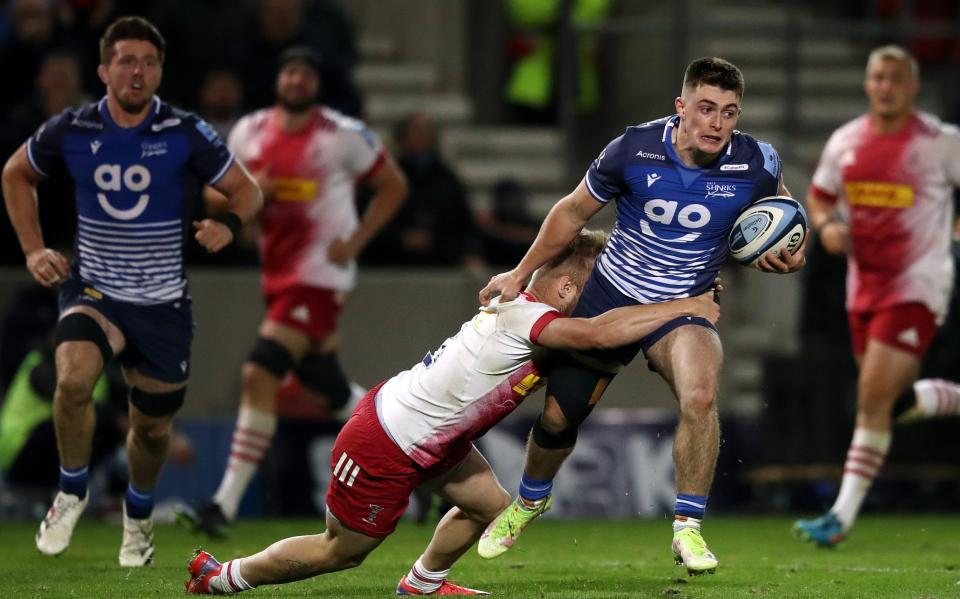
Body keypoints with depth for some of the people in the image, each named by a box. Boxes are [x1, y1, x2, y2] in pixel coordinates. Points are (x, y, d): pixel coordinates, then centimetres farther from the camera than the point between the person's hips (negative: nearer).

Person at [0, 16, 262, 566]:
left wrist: (229, 223, -25)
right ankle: (72, 493, -6)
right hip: (93, 289, -1)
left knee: (153, 428, 12)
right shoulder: (71, 131, -7)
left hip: (163, 304, 1)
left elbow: (247, 189, -3)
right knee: (73, 377, -31)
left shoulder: (185, 134, -11)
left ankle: (139, 514, 45)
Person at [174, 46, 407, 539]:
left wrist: (355, 242, -8)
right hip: (278, 272, 7)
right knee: (326, 386, 13)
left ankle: (225, 505, -18)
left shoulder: (344, 136, -9)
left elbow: (394, 186, 1)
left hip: (320, 273, -7)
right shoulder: (249, 133, 5)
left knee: (260, 375, -18)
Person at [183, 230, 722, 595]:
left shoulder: (517, 308, -1)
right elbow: (600, 333, -44)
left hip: (420, 431, 9)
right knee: (342, 551, 8)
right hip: (384, 449, -9)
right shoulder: (524, 319, -29)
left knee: (491, 507, 10)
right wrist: (687, 309, -35)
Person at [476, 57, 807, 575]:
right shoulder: (635, 150, -18)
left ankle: (687, 529, -18)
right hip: (610, 294, 1)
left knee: (700, 397, -31)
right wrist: (521, 273, 4)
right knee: (559, 413, 7)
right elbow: (574, 211, -1)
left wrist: (788, 255, -12)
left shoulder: (756, 165, -16)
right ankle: (530, 499, 41)